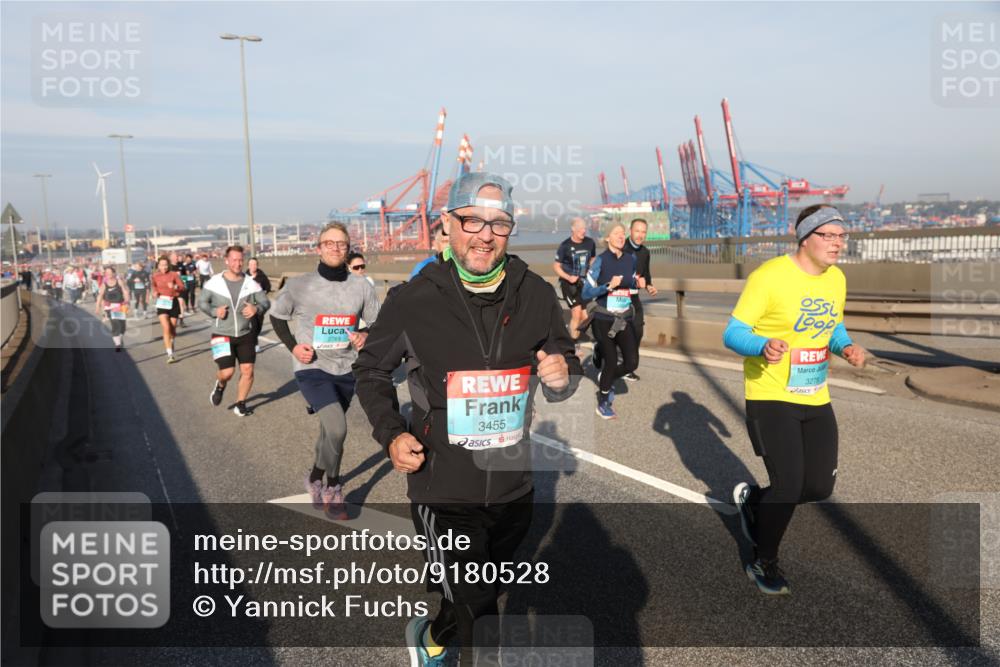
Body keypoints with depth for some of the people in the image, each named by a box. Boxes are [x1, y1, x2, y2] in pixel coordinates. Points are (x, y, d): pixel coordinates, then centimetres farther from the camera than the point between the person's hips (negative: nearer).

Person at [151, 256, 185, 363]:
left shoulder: (174, 274, -2)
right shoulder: (155, 277, 3)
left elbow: (182, 287, -6)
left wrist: (175, 286, -25)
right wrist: (155, 293, -2)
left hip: (173, 302, 0)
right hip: (162, 303, 0)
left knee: (173, 328, 11)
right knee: (166, 328, -14)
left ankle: (171, 343, 42)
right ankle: (170, 354, -15)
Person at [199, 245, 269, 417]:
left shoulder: (250, 283, -4)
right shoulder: (214, 282, -7)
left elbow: (265, 302, 1)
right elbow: (201, 301, 5)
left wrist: (257, 309, -21)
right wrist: (214, 311, -14)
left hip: (246, 334, 2)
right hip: (222, 335, -2)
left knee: (248, 370, 0)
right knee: (227, 372, -9)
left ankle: (240, 404, 20)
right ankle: (220, 384, 29)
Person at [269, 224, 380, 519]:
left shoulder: (361, 286, -4)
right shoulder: (299, 285, -8)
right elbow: (277, 316, 8)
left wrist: (366, 337, -15)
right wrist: (293, 346, -6)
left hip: (347, 370, 4)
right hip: (312, 369, -4)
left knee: (330, 430, 20)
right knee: (337, 428, -21)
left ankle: (316, 478, 47)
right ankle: (332, 489, 4)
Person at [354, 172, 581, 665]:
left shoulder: (536, 295, -3)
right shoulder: (413, 300, -10)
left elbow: (563, 364, 10)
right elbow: (371, 368, 5)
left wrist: (562, 376, -14)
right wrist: (390, 434, -9)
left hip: (513, 484, 4)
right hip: (442, 486, -3)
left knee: (479, 597, 22)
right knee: (476, 613, -1)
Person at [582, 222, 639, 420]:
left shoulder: (631, 259, 4)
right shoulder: (601, 260, -10)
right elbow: (586, 293, -13)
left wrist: (638, 283, 0)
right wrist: (609, 286, -25)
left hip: (625, 320, 5)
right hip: (603, 320, -5)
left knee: (632, 362, -4)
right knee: (611, 361, -2)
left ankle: (605, 380, 28)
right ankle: (603, 403, 22)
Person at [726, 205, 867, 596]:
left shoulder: (837, 278, 5)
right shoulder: (769, 276, -17)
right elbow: (732, 334, -17)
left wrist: (846, 347, -2)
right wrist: (764, 347, -38)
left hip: (816, 399, 7)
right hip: (771, 398, -7)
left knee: (821, 487, 7)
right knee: (788, 486, -8)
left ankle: (752, 500, 36)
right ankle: (762, 564, 19)